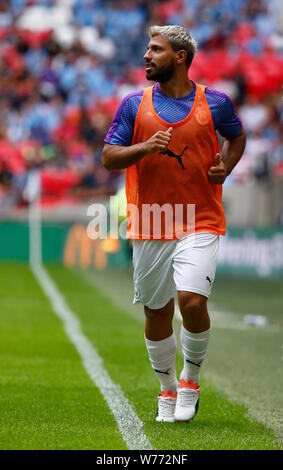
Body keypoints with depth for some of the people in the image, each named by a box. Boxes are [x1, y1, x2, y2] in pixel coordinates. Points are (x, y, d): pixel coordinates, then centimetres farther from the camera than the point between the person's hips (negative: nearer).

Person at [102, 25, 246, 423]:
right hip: (149, 224, 2)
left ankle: (191, 377, 6)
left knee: (192, 301, -19)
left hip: (201, 222, -2)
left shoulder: (214, 103, 2)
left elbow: (237, 136, 21)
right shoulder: (134, 105, 4)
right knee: (157, 312, 7)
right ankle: (168, 389, 27)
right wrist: (145, 147, -15)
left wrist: (225, 166, 2)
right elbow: (108, 157, 3)